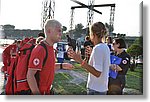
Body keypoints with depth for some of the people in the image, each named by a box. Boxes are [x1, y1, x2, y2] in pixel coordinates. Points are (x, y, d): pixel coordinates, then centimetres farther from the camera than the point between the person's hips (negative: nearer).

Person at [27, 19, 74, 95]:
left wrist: (61, 66, 13)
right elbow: (30, 75, -25)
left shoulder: (50, 48, 6)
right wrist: (37, 94, -24)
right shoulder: (40, 50, -23)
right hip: (40, 92, -9)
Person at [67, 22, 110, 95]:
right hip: (103, 88, 9)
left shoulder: (97, 48, -21)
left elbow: (97, 73, -25)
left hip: (95, 90, -9)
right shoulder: (106, 47, 7)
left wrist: (80, 61, -27)